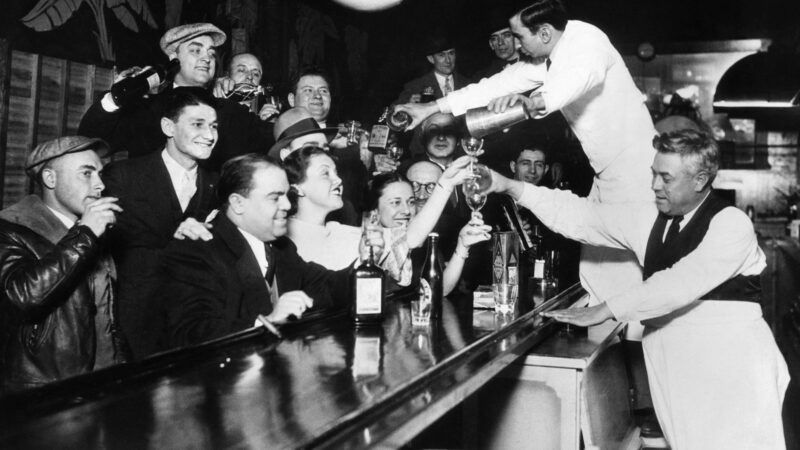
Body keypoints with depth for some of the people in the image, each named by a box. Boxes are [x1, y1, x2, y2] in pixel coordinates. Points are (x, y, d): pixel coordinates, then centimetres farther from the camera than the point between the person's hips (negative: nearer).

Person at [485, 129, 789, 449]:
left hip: (730, 362, -5)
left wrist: (604, 310, -23)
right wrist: (510, 187, -7)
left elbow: (681, 281, -22)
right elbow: (580, 217, 2)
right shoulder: (648, 218, 8)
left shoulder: (731, 224, -10)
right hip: (671, 360, 5)